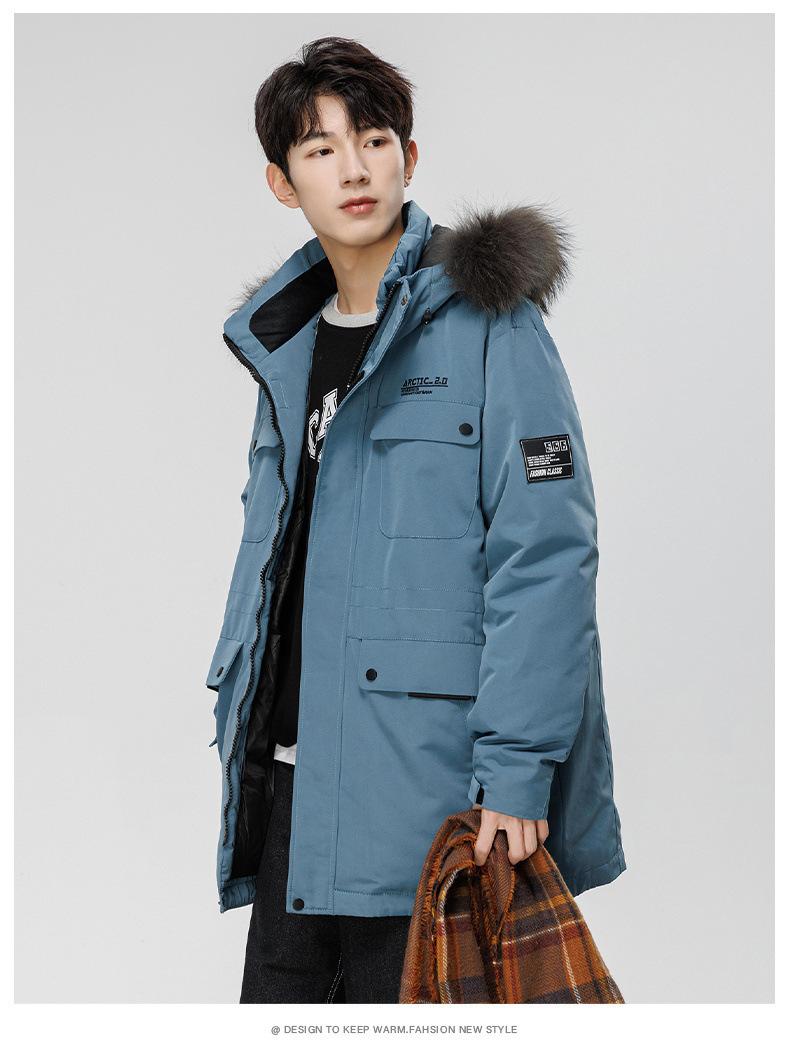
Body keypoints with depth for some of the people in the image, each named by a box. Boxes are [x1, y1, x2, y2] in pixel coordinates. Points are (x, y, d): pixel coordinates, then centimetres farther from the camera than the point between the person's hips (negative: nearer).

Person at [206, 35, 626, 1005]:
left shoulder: (484, 320, -7)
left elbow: (547, 557, -13)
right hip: (294, 779, 6)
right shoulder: (285, 343, 14)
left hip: (423, 779, -6)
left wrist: (515, 770, -19)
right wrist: (238, 726, 13)